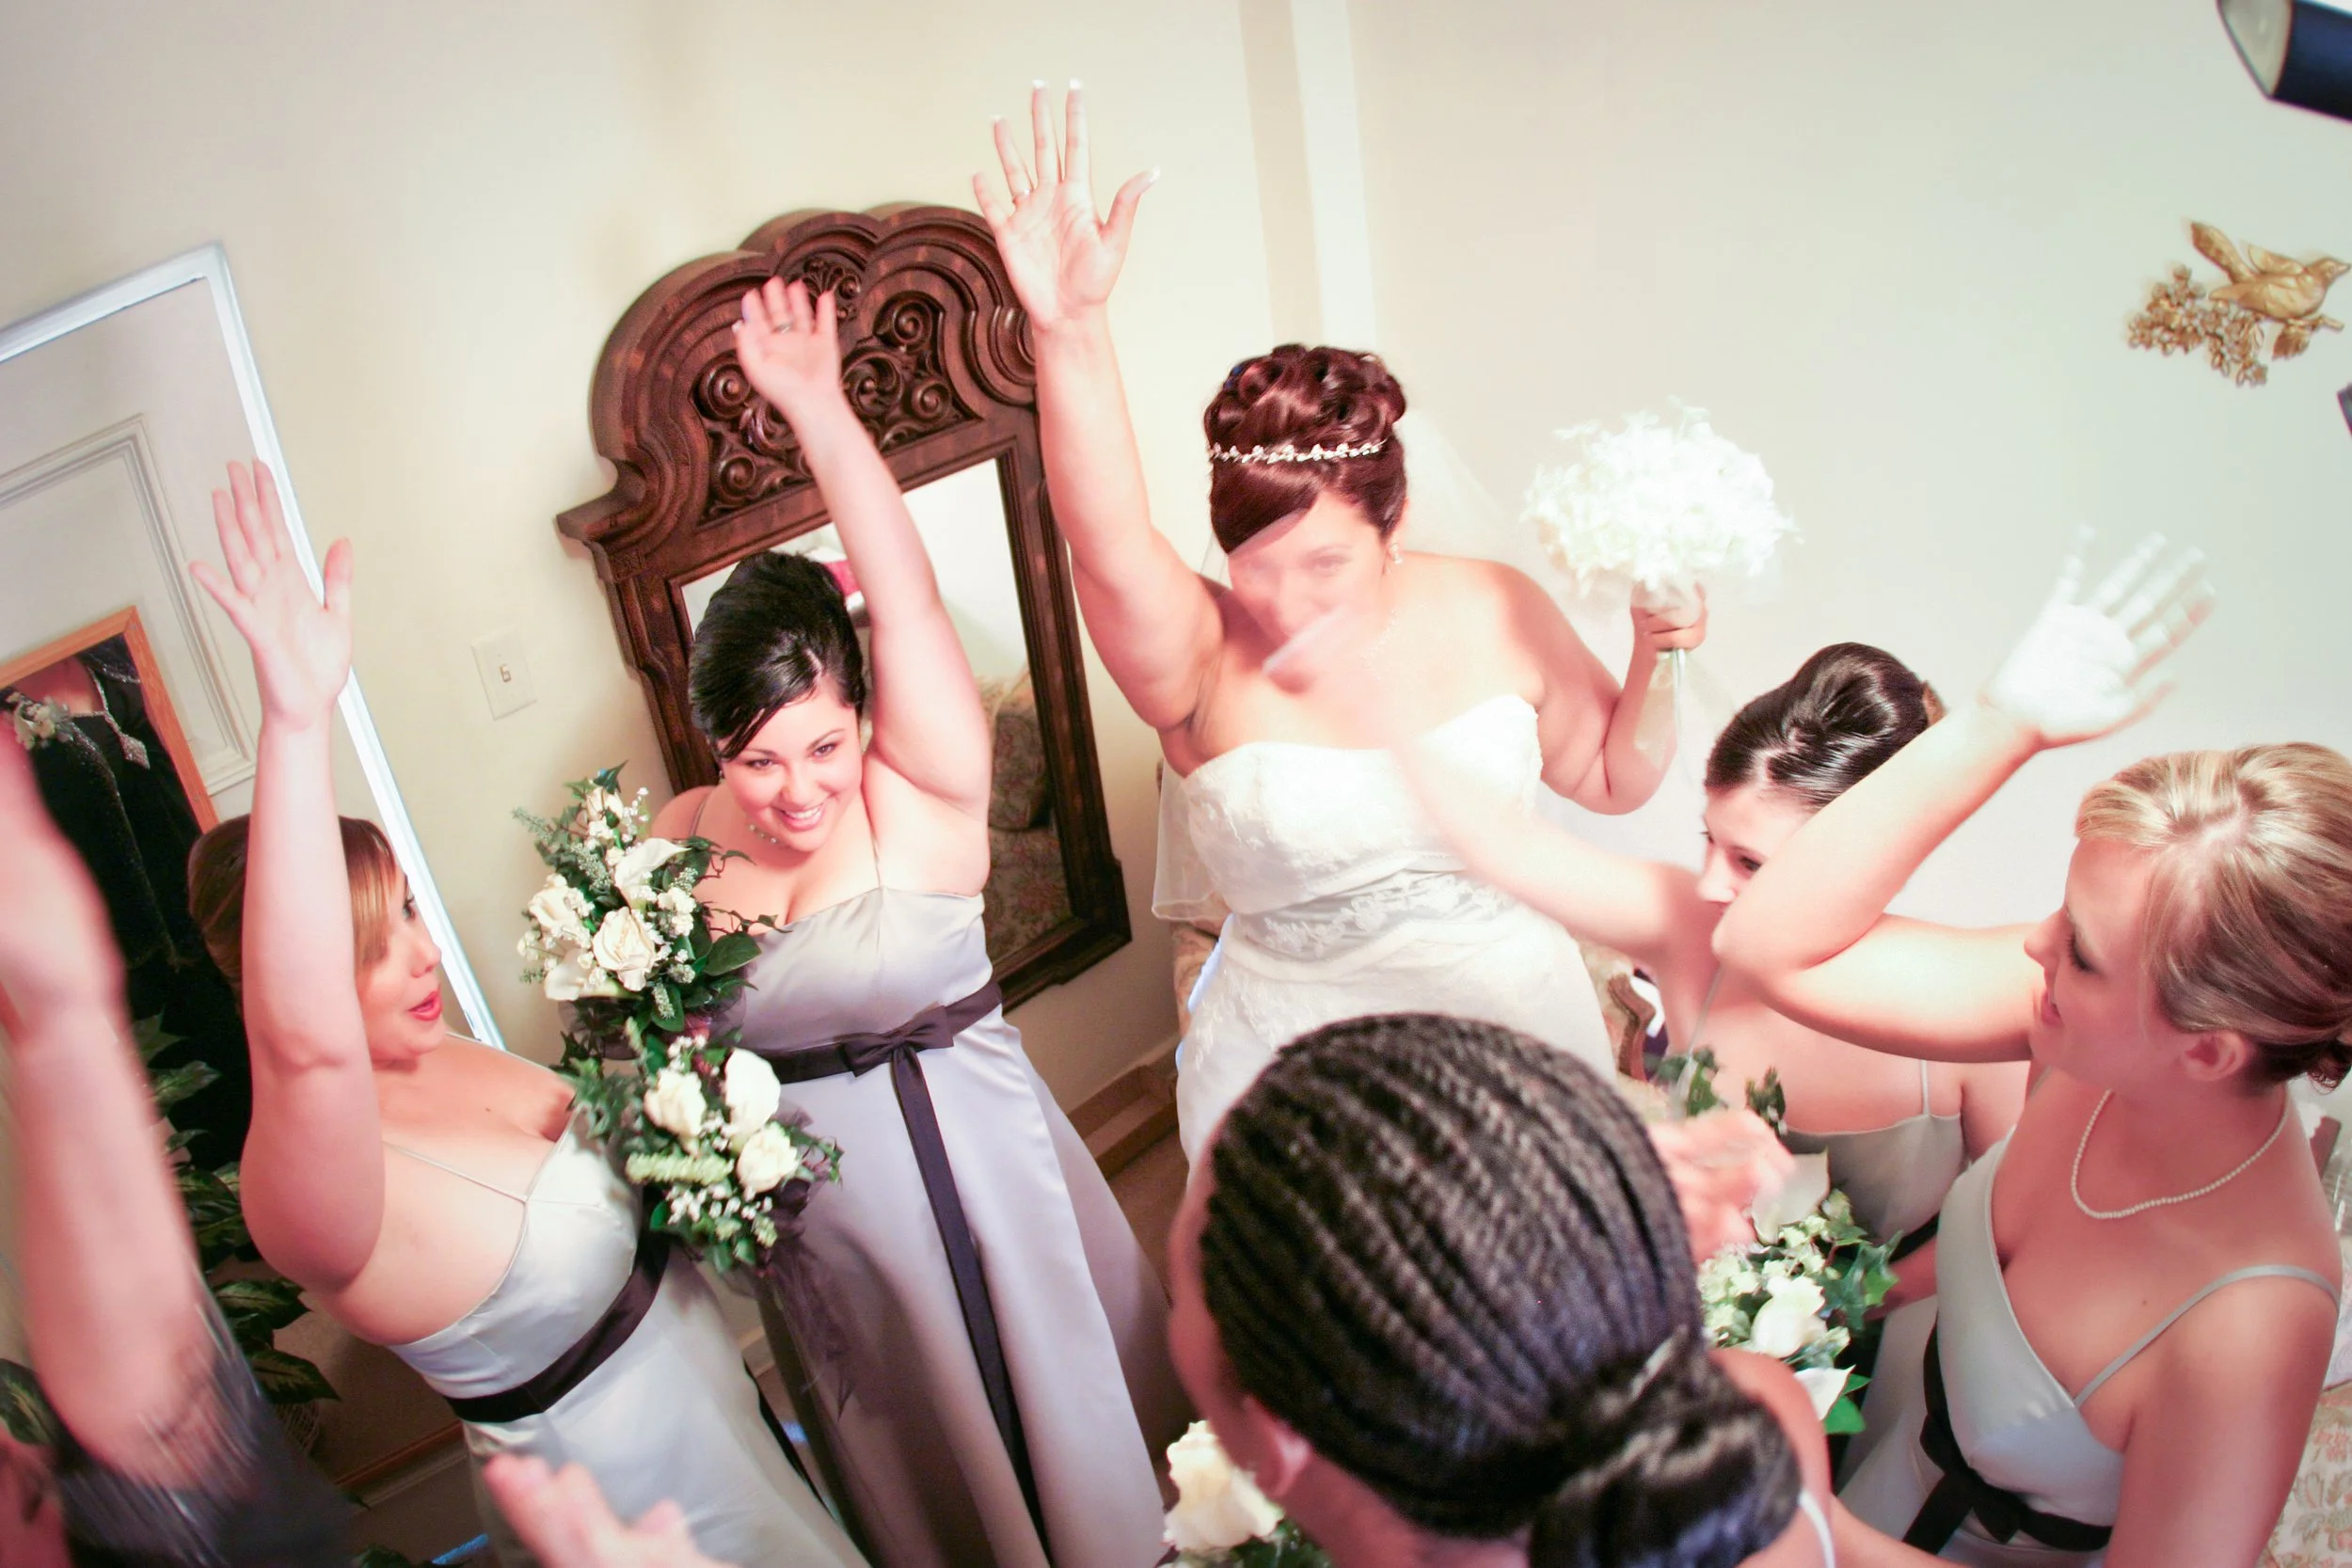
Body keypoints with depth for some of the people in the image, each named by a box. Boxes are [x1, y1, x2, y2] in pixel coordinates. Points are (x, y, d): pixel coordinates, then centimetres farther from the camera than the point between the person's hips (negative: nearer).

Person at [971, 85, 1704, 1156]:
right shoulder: (1204, 662, -18)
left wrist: (1656, 664, -12)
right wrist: (1069, 330, -54)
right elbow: (1108, 546, -41)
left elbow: (1613, 779, 7)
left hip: (1511, 1026, 3)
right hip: (1293, 1059, -2)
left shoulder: (1492, 612, -9)